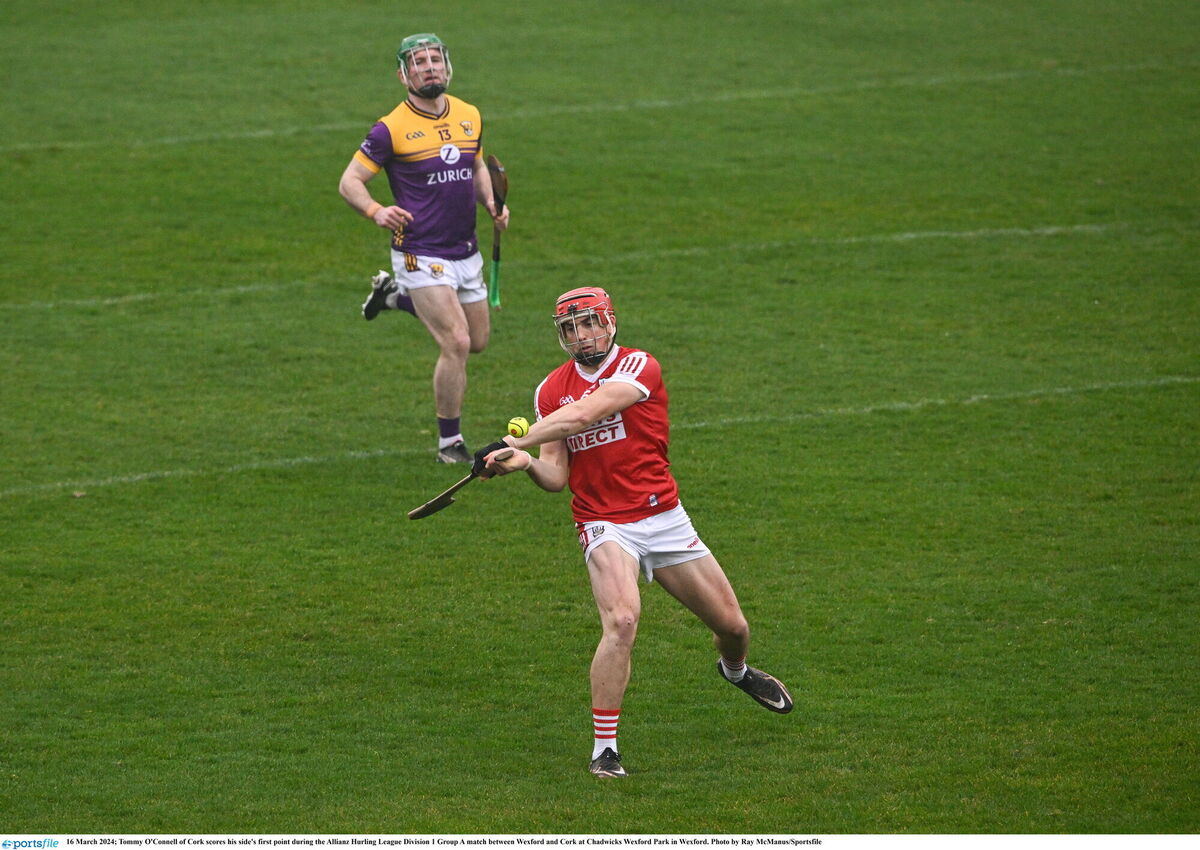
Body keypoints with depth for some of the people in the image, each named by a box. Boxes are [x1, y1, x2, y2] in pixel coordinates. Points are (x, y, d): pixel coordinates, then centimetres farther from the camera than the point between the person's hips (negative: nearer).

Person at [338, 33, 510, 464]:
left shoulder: (470, 117, 6)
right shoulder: (391, 129, -12)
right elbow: (350, 181, -9)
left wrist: (492, 204, 3)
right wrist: (376, 211, -29)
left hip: (466, 251, 7)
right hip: (421, 254, -7)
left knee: (478, 340, 18)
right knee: (456, 344, -14)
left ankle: (396, 295, 36)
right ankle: (449, 444, 1)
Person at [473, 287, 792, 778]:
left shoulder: (638, 367, -10)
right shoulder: (551, 391, 4)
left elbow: (583, 415, -25)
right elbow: (557, 476, 1)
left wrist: (520, 442, -26)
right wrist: (525, 463, -20)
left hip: (665, 518, 0)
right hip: (605, 526, 0)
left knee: (732, 626, 10)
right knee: (621, 621, -27)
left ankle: (735, 669, 48)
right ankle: (604, 748, -21)